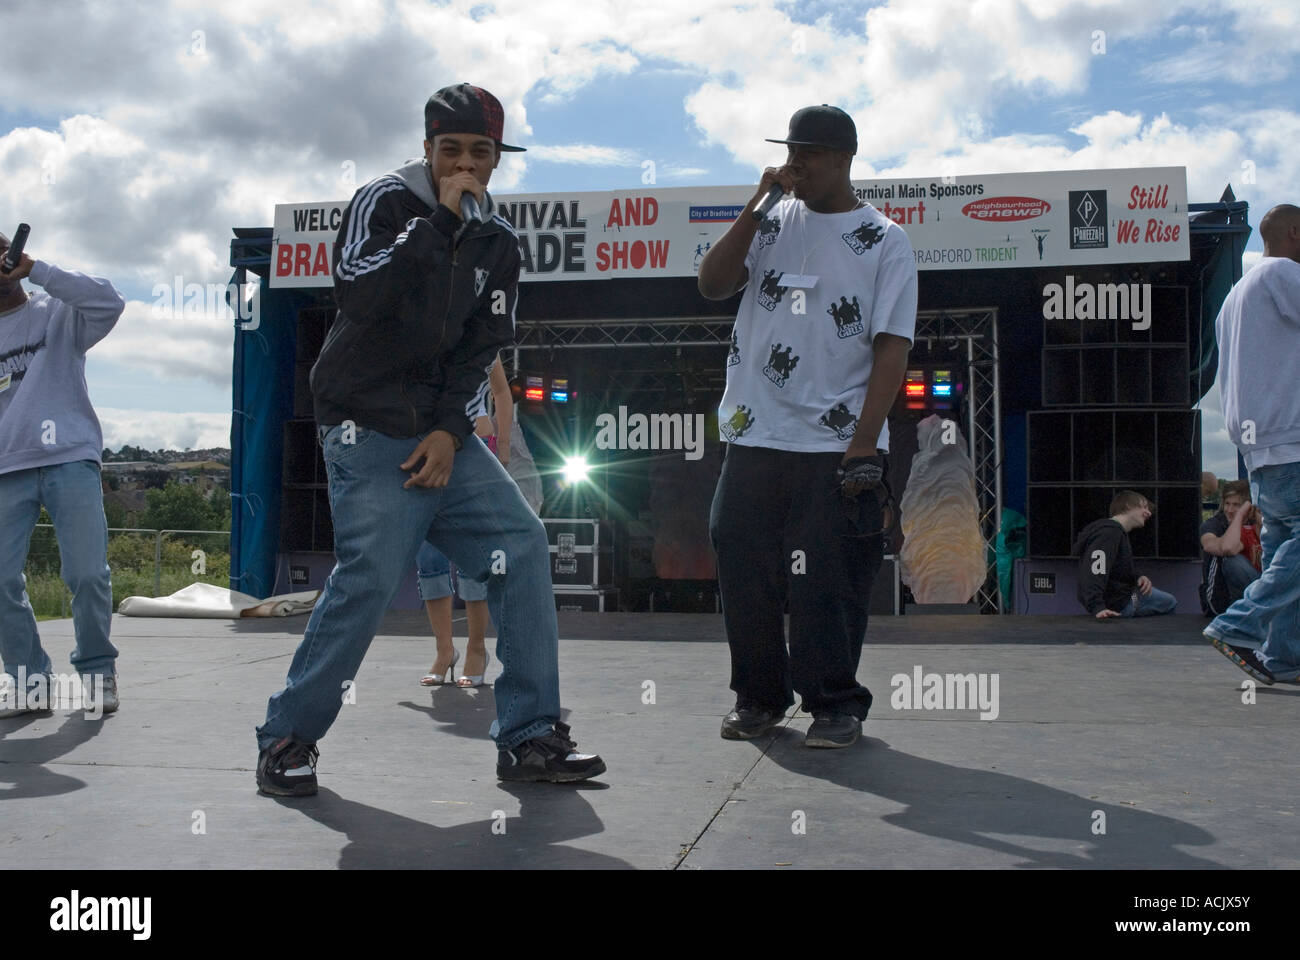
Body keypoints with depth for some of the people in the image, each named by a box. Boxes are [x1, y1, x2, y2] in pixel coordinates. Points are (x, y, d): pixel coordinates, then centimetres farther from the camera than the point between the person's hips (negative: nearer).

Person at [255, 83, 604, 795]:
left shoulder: (497, 242, 13)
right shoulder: (385, 201, -2)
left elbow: (483, 350, 8)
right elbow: (358, 294, -21)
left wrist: (450, 429, -6)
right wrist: (439, 218, -18)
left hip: (442, 434, 6)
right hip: (368, 428, -6)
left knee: (521, 548, -6)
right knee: (372, 573, -19)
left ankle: (529, 736, 2)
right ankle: (287, 737, -1)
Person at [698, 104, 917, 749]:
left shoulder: (885, 241, 3)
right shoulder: (771, 223, 14)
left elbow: (892, 348, -3)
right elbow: (711, 284, 3)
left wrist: (864, 444, -12)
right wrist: (756, 207, -4)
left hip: (836, 445, -3)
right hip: (753, 435, 4)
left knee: (830, 580, -3)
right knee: (743, 571, 5)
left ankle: (836, 703, 13)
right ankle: (760, 696, 21)